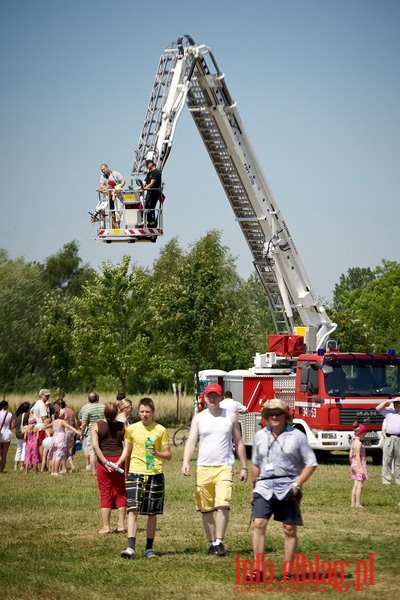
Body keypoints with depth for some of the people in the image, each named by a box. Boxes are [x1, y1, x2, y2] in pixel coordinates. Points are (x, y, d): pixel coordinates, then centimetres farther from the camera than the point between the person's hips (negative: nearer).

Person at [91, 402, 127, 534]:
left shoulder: (97, 426, -3)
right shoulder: (122, 426, 2)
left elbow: (95, 445, -13)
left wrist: (105, 462, -13)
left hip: (104, 461, -1)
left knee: (105, 494, 4)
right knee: (120, 493, 10)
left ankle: (106, 526, 3)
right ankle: (121, 525, 10)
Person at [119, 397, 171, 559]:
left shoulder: (161, 430, 2)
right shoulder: (132, 429, 5)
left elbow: (168, 455, 4)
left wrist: (157, 453, -15)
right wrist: (117, 464, 4)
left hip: (155, 474, 0)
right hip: (135, 473, 0)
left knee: (152, 514, 6)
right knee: (132, 510, -12)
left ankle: (149, 548, 16)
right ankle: (130, 547, -18)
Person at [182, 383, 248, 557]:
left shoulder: (230, 417, 7)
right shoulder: (198, 418, 8)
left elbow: (239, 443, 13)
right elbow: (191, 441, -2)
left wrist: (244, 467, 10)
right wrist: (185, 462, -18)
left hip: (224, 467, -2)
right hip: (203, 468, 2)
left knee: (223, 505, -17)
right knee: (205, 509, 4)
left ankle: (219, 542, -15)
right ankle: (212, 543, 14)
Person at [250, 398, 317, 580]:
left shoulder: (296, 436, -1)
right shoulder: (260, 436, 11)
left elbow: (311, 463, -1)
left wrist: (297, 484, -10)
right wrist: (253, 488, 18)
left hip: (287, 488, -2)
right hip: (264, 486, 2)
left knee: (290, 529, 3)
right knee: (259, 524, -12)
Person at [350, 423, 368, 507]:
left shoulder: (353, 442, 11)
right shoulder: (359, 443, -15)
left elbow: (350, 455, 16)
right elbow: (358, 456, -19)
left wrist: (351, 466, 23)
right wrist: (361, 468, -20)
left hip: (354, 464, 9)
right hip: (359, 464, -9)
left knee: (356, 485, 12)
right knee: (360, 484, -6)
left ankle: (353, 502, 13)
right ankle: (358, 503, -7)